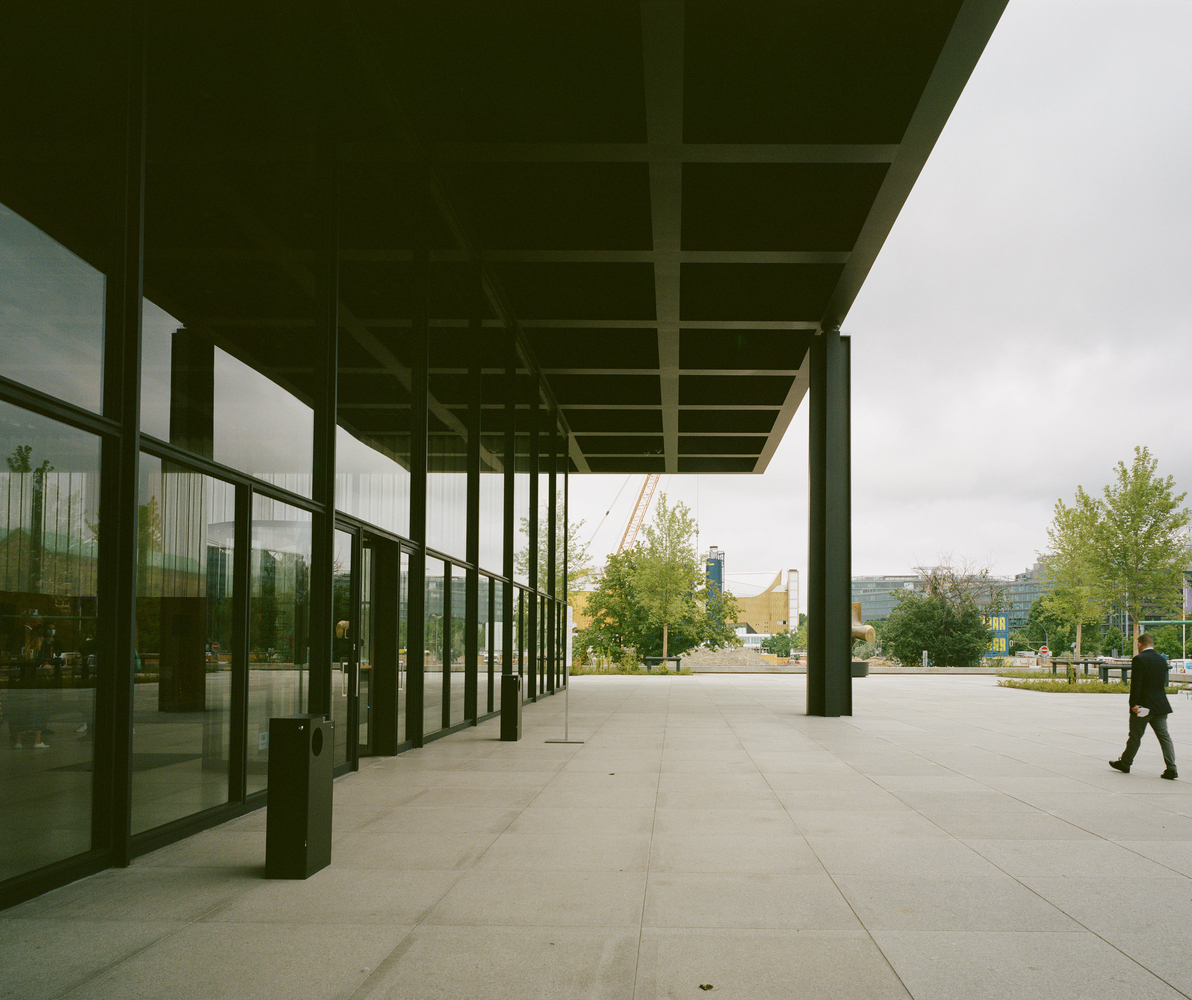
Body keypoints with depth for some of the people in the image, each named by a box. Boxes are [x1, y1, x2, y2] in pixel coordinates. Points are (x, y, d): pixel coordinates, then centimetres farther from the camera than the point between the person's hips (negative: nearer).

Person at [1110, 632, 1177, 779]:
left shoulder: (1139, 660, -14)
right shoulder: (1162, 660, 7)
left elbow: (1136, 684, -17)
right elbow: (1163, 682, 13)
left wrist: (1133, 704, -15)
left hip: (1143, 705, -6)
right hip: (1161, 705, 6)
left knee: (1135, 736, 7)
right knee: (1164, 735, 3)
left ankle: (1125, 763, 22)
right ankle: (1171, 769, -4)